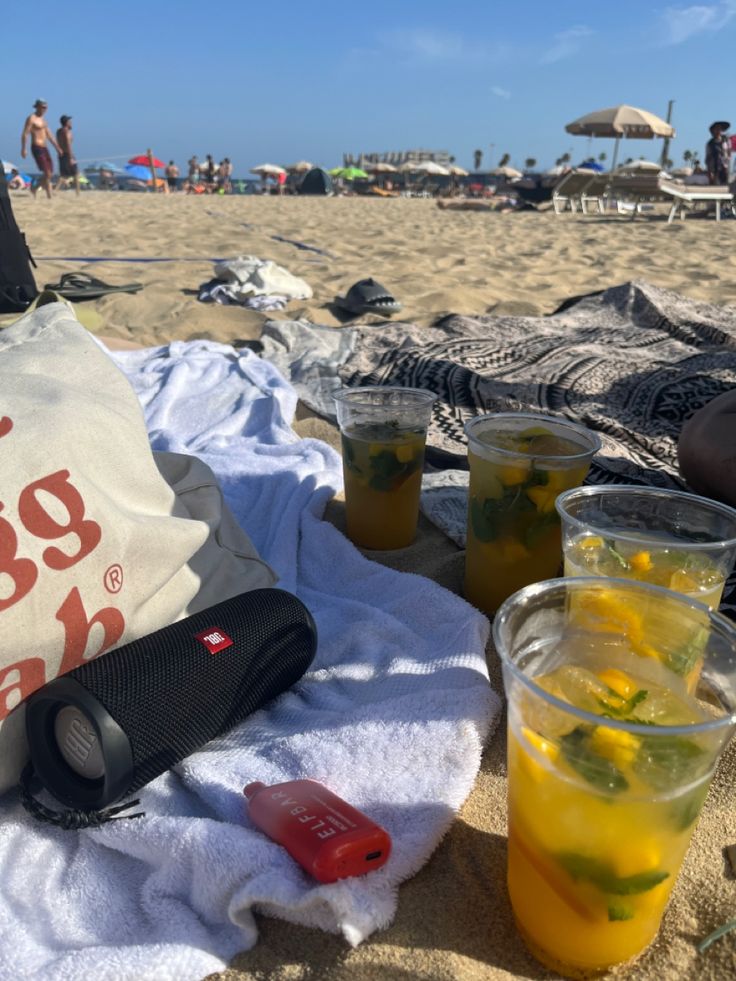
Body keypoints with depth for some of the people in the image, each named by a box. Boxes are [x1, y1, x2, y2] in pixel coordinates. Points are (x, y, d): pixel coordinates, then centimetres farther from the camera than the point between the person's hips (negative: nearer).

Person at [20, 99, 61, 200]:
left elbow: (49, 135, 23)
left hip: (44, 148, 9)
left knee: (50, 172, 8)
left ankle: (34, 189, 21)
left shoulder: (42, 120, 18)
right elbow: (25, 134, -13)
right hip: (37, 147, -9)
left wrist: (57, 147, 19)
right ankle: (49, 196, -8)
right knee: (47, 173, -13)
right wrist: (23, 149, -20)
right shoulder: (31, 118, -8)